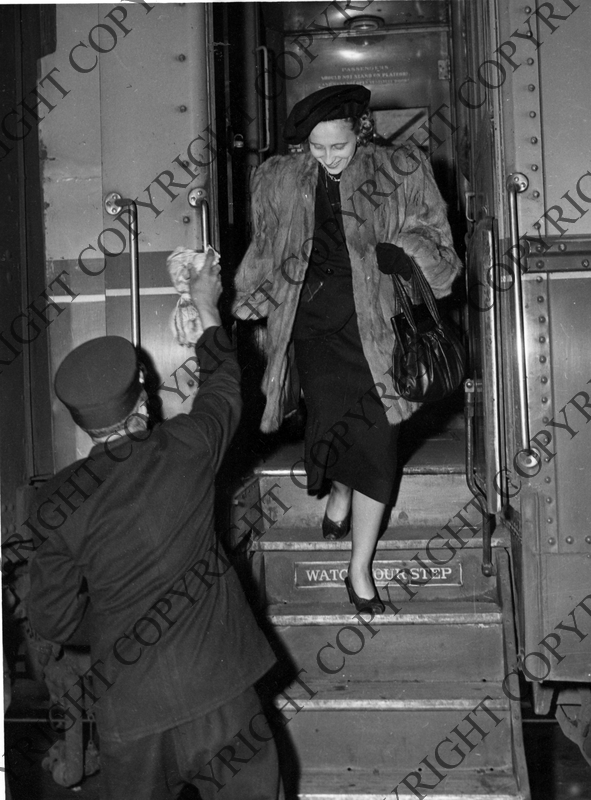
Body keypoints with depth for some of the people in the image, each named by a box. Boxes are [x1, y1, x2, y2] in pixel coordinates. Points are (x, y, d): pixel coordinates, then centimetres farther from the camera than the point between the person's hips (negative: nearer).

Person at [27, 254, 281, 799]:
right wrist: (208, 309, 24)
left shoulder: (63, 503, -13)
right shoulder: (187, 448, -11)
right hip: (217, 681, 0)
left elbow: (53, 622, -5)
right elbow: (223, 389, 12)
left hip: (129, 702, 0)